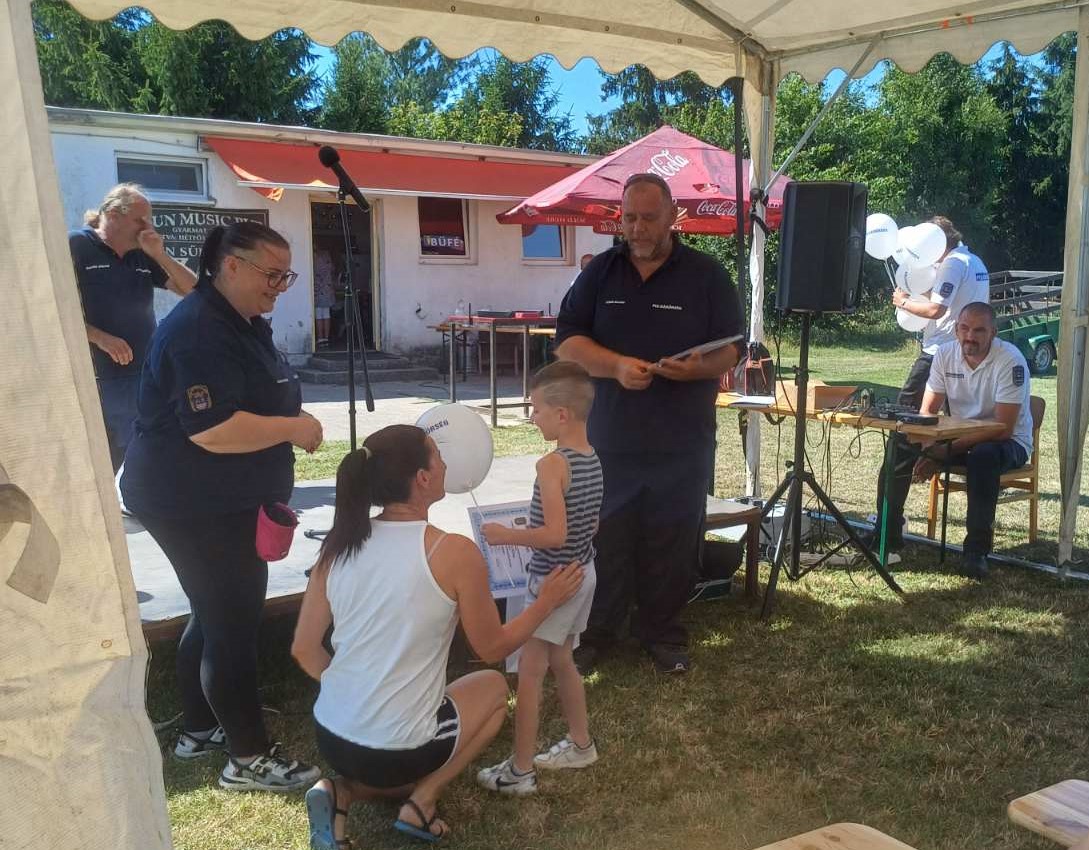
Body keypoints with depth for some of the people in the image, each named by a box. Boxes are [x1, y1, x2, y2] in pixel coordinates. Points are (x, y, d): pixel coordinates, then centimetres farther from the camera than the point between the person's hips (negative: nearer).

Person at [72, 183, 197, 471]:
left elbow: (192, 289, 8)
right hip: (94, 381, -5)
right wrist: (99, 337, -20)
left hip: (144, 379, 6)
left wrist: (158, 254, -5)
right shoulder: (75, 247, -5)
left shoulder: (144, 256, 11)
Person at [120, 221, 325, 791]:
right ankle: (249, 759, 6)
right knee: (232, 624, -4)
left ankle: (199, 729, 33)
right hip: (194, 505, -11)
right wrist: (294, 428, -20)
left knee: (216, 615, 19)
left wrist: (294, 421, 6)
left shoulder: (244, 323, 12)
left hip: (226, 501, 11)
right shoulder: (198, 330, -21)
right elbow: (214, 428, -31)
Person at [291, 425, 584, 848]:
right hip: (398, 749, -5)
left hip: (330, 737, 5)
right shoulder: (455, 551, -17)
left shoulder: (339, 546, -3)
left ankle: (340, 792, 6)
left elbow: (304, 650, 3)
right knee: (493, 686, 23)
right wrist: (547, 602, 11)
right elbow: (492, 648, -4)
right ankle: (421, 801, 9)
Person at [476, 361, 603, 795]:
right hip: (583, 573, 9)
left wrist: (508, 536, -15)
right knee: (561, 662, 24)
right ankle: (580, 744, 39)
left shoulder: (552, 464, -23)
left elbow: (555, 535, -28)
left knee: (529, 673, 1)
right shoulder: (592, 459, 4)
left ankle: (520, 771, 10)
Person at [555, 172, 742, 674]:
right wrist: (617, 365, -19)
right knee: (604, 541, 6)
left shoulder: (706, 275, 1)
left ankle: (663, 632, 25)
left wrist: (696, 368, -23)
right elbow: (567, 342, 0)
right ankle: (595, 632, 22)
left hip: (682, 445, -1)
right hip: (609, 439, 1)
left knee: (672, 545, 7)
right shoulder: (600, 272, 5)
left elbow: (730, 351, 0)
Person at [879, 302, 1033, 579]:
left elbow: (1003, 429, -25)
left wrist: (945, 451, -29)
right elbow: (927, 412, -2)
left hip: (1008, 442, -5)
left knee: (983, 456, -38)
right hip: (959, 437, 5)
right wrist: (928, 449, -22)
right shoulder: (946, 354, -6)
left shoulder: (1011, 361, -22)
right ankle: (888, 528, -3)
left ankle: (977, 549, -28)